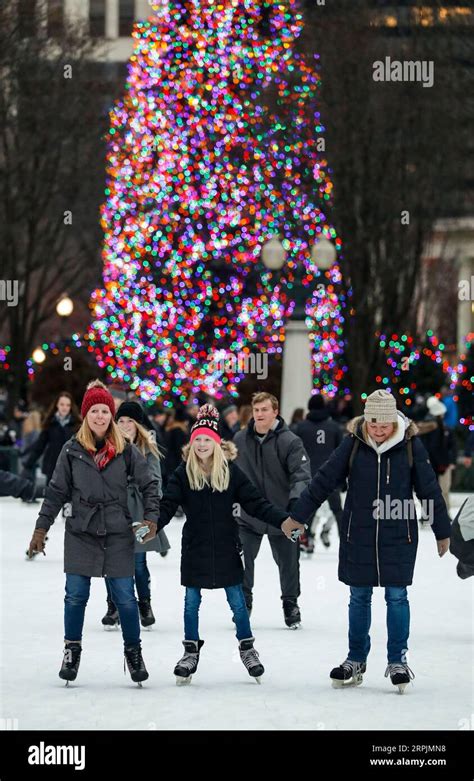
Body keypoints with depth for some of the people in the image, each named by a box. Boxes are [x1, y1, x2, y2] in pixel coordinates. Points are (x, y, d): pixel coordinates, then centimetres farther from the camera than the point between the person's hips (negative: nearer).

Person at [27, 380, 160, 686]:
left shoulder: (126, 450, 0)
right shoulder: (72, 450, 2)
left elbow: (149, 484, 6)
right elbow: (57, 492, 7)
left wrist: (151, 518, -5)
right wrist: (41, 528, 5)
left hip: (118, 535, -1)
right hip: (81, 534, 1)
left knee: (125, 597, 0)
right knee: (76, 595, 0)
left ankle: (134, 652, 16)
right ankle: (72, 650, 17)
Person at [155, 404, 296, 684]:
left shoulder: (231, 471, -4)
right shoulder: (183, 473, -3)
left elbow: (255, 502, -4)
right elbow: (168, 505, -9)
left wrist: (283, 520, -15)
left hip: (226, 548, 0)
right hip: (195, 548, 1)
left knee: (237, 600, 6)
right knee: (192, 601, 9)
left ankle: (247, 648, 21)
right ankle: (191, 651, 23)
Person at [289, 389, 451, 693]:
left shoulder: (410, 445, -7)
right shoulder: (353, 444, -5)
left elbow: (430, 489, 1)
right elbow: (324, 481, 0)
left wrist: (442, 531, 7)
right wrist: (297, 517, 1)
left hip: (399, 535, -1)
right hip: (359, 534, 1)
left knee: (397, 596, 2)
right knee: (359, 597, 9)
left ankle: (398, 661, 13)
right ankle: (356, 661, 21)